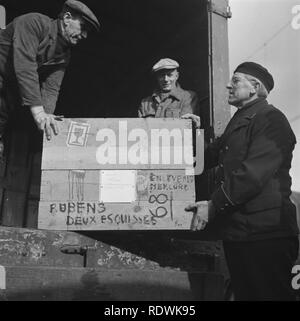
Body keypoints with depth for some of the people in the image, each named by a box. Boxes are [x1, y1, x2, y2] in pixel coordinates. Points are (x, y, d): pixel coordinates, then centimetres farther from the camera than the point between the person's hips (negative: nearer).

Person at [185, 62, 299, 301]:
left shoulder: (270, 119, -12)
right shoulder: (240, 120, 20)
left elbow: (253, 173, -22)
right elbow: (213, 154, 24)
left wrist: (214, 205, -21)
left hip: (263, 232, -9)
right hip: (237, 230, 10)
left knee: (270, 294, 0)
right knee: (243, 292, 17)